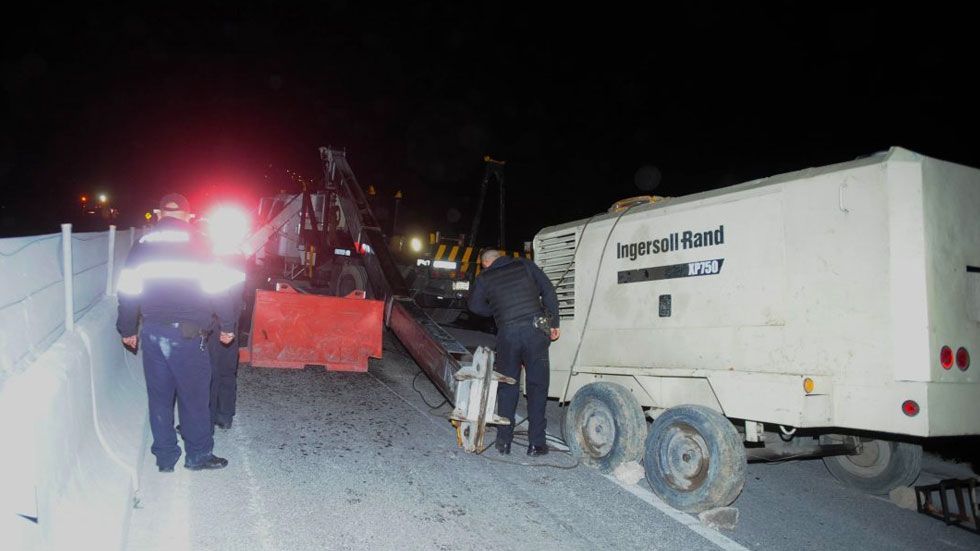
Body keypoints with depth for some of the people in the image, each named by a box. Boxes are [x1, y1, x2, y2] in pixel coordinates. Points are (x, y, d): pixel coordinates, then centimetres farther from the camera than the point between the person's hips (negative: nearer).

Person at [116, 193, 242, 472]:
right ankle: (198, 454, 16)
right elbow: (215, 288, -6)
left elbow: (127, 290, 8)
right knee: (194, 395, 7)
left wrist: (128, 329, 17)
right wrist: (227, 325, 2)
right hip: (187, 332, -4)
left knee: (159, 396, 12)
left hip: (152, 331, 4)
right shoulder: (195, 242, -3)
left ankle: (165, 457, 21)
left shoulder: (143, 244, 8)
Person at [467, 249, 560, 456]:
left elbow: (474, 305, 20)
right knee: (537, 386, 5)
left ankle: (504, 441, 13)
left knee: (507, 387, 12)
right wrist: (554, 323, 8)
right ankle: (536, 443, 5)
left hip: (507, 333, 0)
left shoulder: (484, 278, 12)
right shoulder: (525, 265, 12)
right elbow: (548, 290, 6)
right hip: (535, 329, 0)